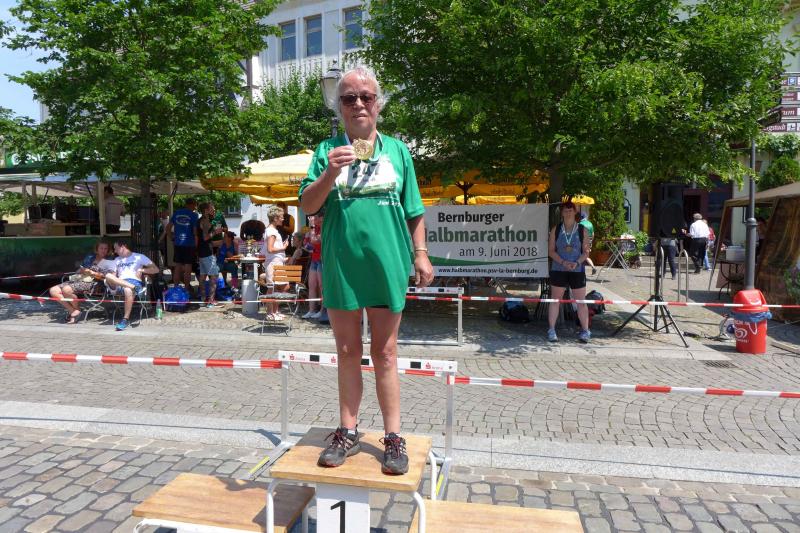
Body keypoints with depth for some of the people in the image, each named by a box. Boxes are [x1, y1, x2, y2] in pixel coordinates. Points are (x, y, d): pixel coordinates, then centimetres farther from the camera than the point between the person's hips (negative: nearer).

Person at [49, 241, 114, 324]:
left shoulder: (107, 262, 8)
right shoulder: (89, 257, 25)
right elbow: (79, 270, 25)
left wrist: (92, 273, -10)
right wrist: (82, 271, 0)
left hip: (89, 283, -7)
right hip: (76, 280, 7)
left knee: (66, 290, -32)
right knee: (53, 290, -12)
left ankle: (77, 310, -10)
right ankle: (72, 311, -10)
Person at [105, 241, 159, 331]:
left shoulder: (139, 257, 15)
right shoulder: (117, 259, 32)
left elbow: (156, 269, 8)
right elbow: (114, 275, 22)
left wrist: (142, 270, -5)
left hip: (134, 281, -4)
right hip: (119, 284, 4)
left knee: (128, 291, -40)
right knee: (108, 276, -29)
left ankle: (126, 319, -33)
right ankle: (132, 287, -37)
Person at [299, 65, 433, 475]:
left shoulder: (396, 150, 9)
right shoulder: (328, 150, 7)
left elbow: (414, 211, 11)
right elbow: (307, 206, -1)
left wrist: (420, 253, 3)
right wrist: (330, 174, -17)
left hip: (386, 264, 0)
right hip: (341, 266, 1)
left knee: (384, 354, 7)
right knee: (348, 353, 10)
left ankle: (393, 437, 17)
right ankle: (348, 433, 24)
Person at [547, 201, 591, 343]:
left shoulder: (582, 230, 2)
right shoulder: (556, 230, 3)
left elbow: (586, 251, 2)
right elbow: (551, 250, 1)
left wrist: (577, 263, -16)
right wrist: (563, 262, -14)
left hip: (577, 270, 0)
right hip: (558, 269, 0)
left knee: (581, 301, 3)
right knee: (555, 300, 5)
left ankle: (585, 331, 15)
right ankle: (551, 330, 12)